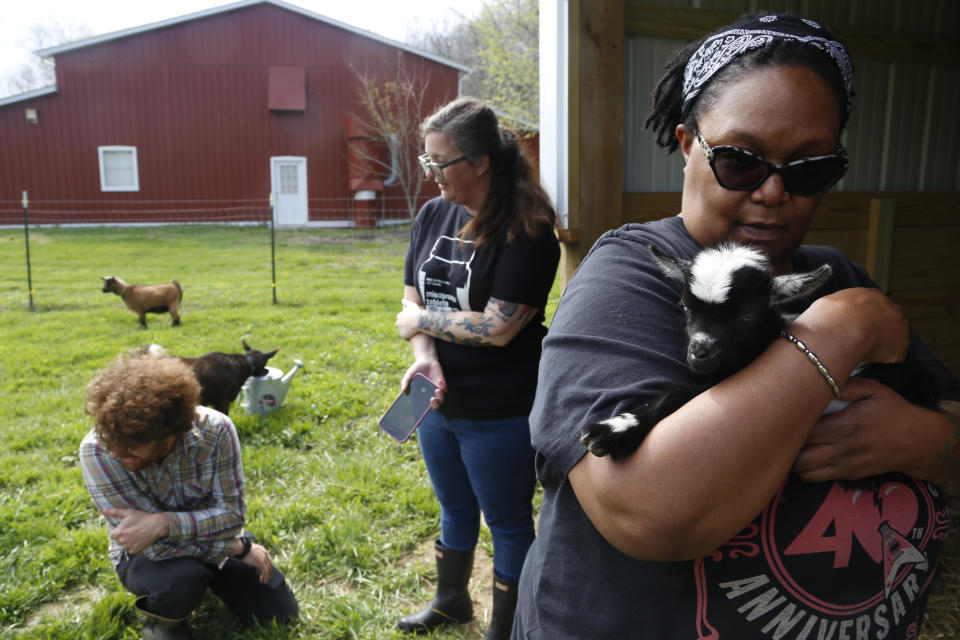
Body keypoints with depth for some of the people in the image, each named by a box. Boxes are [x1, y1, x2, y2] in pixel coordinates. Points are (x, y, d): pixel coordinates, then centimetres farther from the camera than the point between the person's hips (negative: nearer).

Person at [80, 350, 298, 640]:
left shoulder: (215, 430, -28)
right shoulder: (97, 450, -31)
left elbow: (232, 515, -22)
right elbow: (157, 546, -30)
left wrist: (163, 523, -39)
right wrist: (238, 548, -26)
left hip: (210, 538, 3)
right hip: (146, 554, -2)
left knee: (280, 615, -1)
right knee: (182, 579, -36)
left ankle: (212, 578, 26)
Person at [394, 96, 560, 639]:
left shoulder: (526, 231, -20)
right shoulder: (432, 216, 2)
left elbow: (497, 328, -24)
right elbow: (413, 300, 4)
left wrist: (420, 318, -13)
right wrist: (424, 356, -15)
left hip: (501, 413, -7)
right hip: (438, 400, 7)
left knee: (508, 522, 14)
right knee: (455, 509, 27)